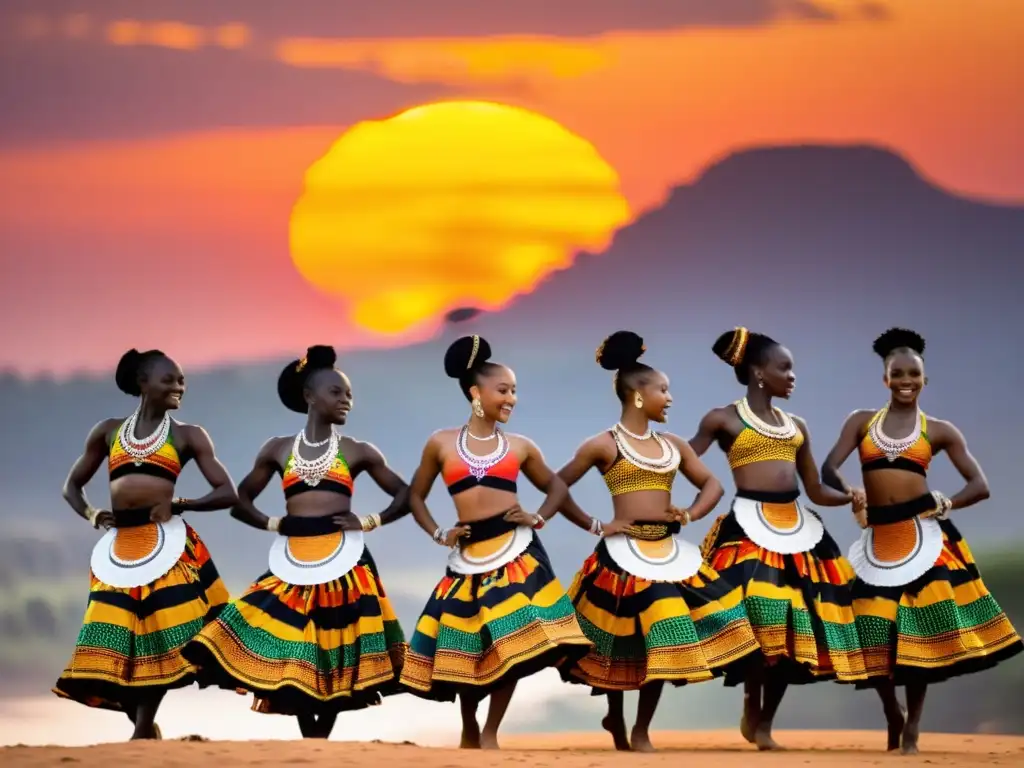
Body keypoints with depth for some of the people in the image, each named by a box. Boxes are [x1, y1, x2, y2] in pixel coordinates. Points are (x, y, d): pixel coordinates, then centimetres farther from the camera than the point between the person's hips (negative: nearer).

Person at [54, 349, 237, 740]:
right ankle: (146, 729, 11)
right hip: (118, 549, 3)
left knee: (156, 642, -8)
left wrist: (179, 504, -11)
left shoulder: (188, 436, 6)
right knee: (114, 649, -2)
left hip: (167, 545, -3)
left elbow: (227, 493, 2)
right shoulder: (108, 431, 12)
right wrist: (91, 514, 0)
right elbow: (72, 486, 20)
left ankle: (143, 731, -3)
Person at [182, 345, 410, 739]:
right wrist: (273, 523, -2)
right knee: (293, 659, -4)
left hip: (343, 561, -1)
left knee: (335, 658, -2)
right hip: (294, 563, 1)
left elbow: (405, 495, 9)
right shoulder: (277, 449, 8)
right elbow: (240, 500, 13)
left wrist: (369, 522, -5)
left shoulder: (358, 451, 6)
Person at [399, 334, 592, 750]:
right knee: (465, 649, 1)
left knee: (514, 645, -8)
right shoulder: (442, 443, 4)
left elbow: (556, 487, 21)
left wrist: (538, 518, 4)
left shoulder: (520, 447, 7)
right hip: (469, 557, 0)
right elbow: (416, 495, 14)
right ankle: (469, 730, 23)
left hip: (515, 551, 0)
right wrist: (438, 534, 2)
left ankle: (490, 734, 3)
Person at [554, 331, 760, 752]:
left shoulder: (673, 445, 10)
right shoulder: (604, 445, -5)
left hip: (668, 553, 5)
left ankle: (641, 731, 13)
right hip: (623, 554, -5)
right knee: (619, 645, 2)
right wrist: (595, 526, -6)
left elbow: (712, 484, 17)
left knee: (660, 643, 2)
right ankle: (615, 717, 24)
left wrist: (690, 514, 0)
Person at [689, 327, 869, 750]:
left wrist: (848, 497, -1)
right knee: (760, 618, -22)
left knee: (796, 626, 1)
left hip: (797, 526, 6)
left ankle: (765, 723, 12)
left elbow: (816, 490, 18)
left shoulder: (796, 426, 18)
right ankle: (751, 709, -4)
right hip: (749, 527, -6)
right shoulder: (724, 419, 3)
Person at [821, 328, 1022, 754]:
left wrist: (944, 505, -12)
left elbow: (980, 486, 4)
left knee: (920, 630, -3)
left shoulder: (939, 431, 5)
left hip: (923, 537, -1)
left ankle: (912, 729, 7)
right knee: (874, 632, 1)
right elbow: (828, 470, -1)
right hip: (879, 539, 1)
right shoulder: (861, 422, 8)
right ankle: (893, 716, 26)